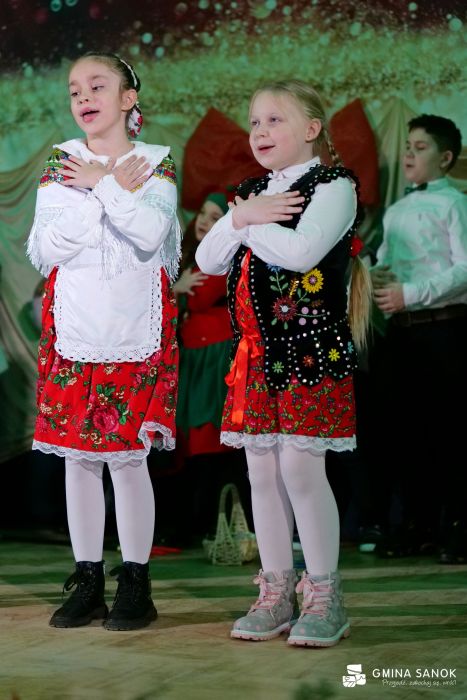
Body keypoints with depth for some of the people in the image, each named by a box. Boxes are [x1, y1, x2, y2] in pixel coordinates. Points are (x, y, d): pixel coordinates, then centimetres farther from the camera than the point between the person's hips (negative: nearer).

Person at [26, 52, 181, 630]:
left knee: (127, 454, -1)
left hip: (136, 328, -2)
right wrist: (115, 191, -9)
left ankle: (135, 581, 9)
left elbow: (152, 234, -15)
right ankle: (88, 580, 15)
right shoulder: (61, 161, 7)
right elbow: (44, 249, -7)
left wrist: (101, 183, -10)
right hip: (73, 328, 2)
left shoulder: (156, 161, 4)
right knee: (77, 453, 5)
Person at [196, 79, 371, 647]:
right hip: (254, 352, 7)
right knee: (261, 470, 7)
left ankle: (324, 596, 3)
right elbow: (208, 260, 9)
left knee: (300, 466, -9)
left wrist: (246, 223, -6)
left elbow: (300, 251, -20)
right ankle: (276, 593, 18)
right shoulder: (250, 192, 17)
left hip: (311, 349, -7)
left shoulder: (333, 186, -4)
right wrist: (243, 216, -6)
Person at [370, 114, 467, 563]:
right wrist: (374, 278, -3)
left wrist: (410, 293, -19)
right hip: (401, 329, 7)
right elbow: (382, 264, 21)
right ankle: (416, 525, 19)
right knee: (403, 427, 9)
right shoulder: (395, 212, 20)